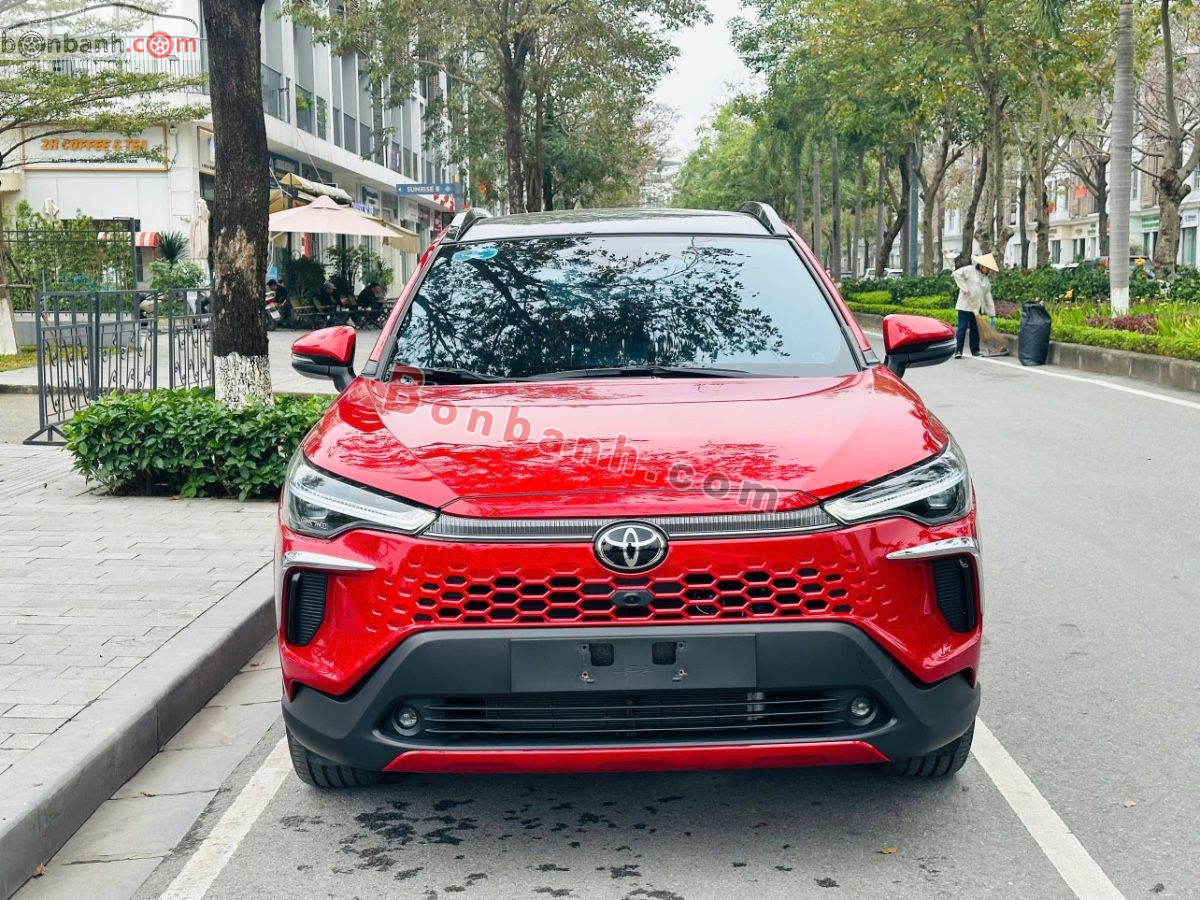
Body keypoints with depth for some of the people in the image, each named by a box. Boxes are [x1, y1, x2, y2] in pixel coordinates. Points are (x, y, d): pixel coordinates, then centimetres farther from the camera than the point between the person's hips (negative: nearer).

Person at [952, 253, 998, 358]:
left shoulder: (986, 280, 15)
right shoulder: (970, 270, -4)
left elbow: (988, 297, 16)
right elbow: (957, 274, -18)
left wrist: (992, 314, 13)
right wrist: (964, 289, -20)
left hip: (977, 307, 6)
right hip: (965, 305, -6)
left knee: (975, 329, 9)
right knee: (962, 327, -8)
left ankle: (975, 350, 17)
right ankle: (958, 351, -8)